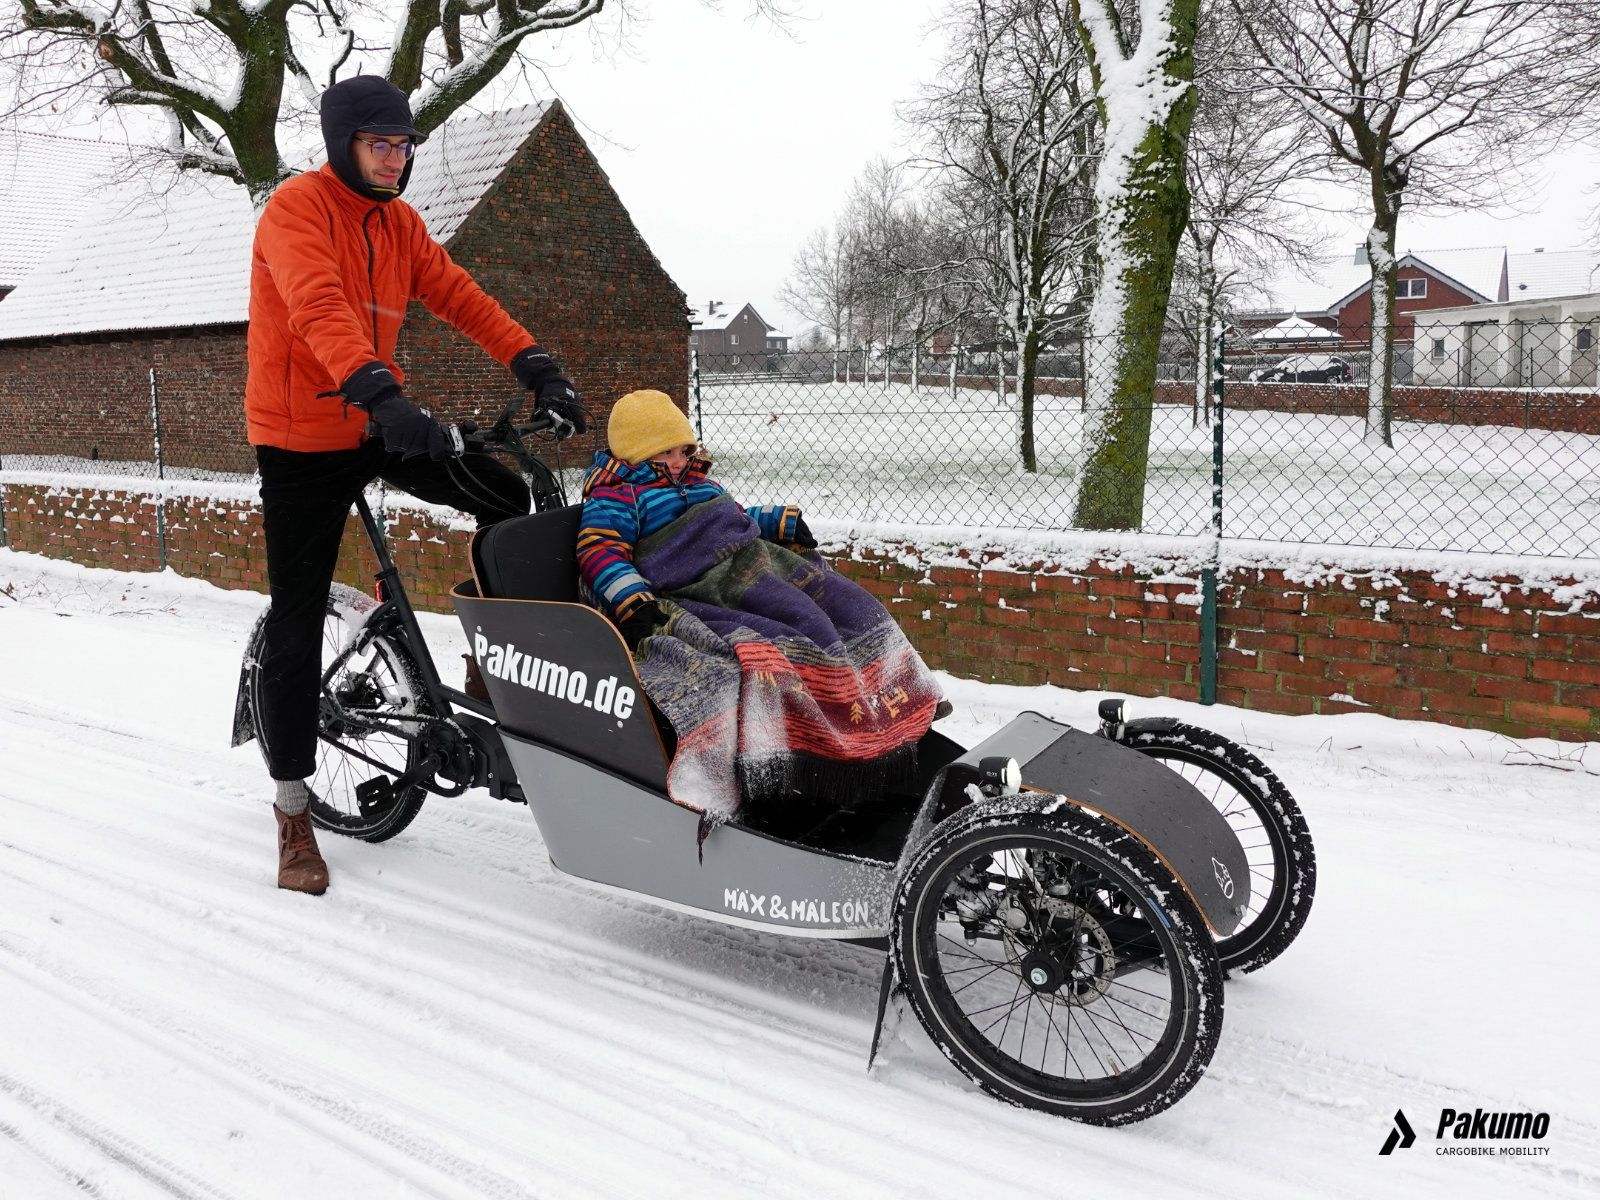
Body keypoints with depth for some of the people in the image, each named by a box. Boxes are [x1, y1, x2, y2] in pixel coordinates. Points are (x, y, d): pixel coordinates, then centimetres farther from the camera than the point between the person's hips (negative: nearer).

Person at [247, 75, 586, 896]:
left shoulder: (400, 225, 8)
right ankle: (291, 807, 9)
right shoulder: (297, 207, -15)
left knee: (508, 499, -1)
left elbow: (460, 298, 1)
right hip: (302, 441, -6)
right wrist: (381, 393, -47)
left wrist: (537, 367, -13)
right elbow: (319, 308, -32)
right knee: (297, 622, -3)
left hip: (379, 426, 7)